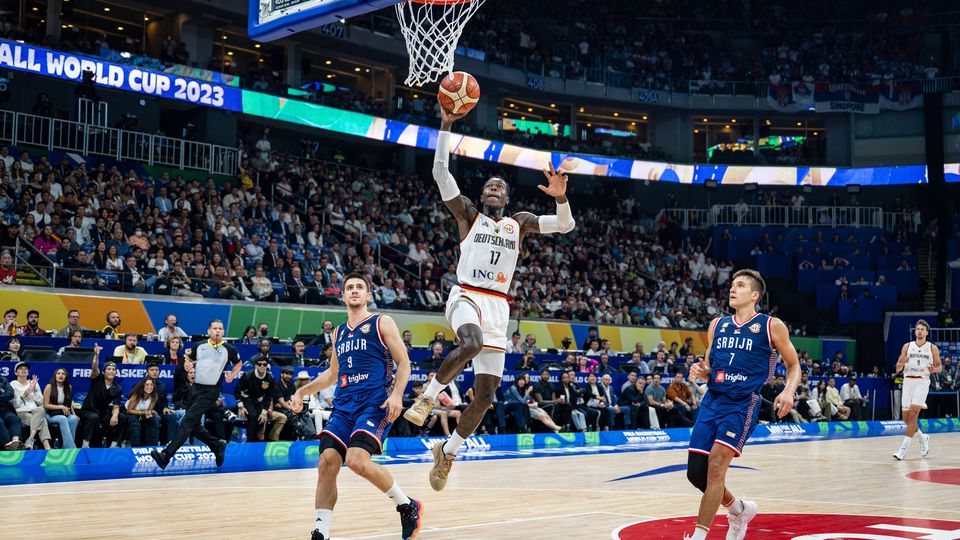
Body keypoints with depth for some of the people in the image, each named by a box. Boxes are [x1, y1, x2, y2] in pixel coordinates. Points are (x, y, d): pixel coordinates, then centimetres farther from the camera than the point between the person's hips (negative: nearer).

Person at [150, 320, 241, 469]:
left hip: (211, 391, -5)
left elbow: (238, 363, 20)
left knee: (189, 420, -17)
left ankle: (166, 455, -23)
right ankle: (217, 445, 30)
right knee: (194, 426, 8)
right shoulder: (199, 346, 11)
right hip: (196, 388, 5)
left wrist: (232, 375, 3)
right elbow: (190, 360, 24)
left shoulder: (229, 350, 3)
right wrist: (188, 366, 2)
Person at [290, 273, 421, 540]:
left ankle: (407, 505, -4)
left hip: (375, 402, -6)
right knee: (327, 462, -9)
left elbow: (404, 363, -2)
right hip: (344, 405, 6)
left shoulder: (382, 323, 4)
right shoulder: (339, 332, 21)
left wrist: (397, 394, -17)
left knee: (357, 460, -24)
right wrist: (302, 391, 25)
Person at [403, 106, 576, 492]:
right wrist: (446, 126, -7)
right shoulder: (468, 213, 10)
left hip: (498, 307, 4)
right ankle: (429, 394, -15)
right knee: (472, 344, -40)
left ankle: (448, 452, 20)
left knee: (486, 394, 0)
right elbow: (440, 172, -1)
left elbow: (566, 226, 9)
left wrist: (560, 198, -11)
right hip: (466, 296, -4)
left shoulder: (520, 222, 18)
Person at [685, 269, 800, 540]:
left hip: (743, 403, -6)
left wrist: (789, 391, -12)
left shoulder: (771, 326, 2)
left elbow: (794, 366, 8)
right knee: (696, 472, 2)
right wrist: (700, 372, -2)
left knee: (715, 466, -19)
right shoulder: (717, 325, 15)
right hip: (712, 401, 6)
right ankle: (740, 510, 30)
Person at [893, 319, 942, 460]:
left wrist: (934, 369, -11)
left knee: (913, 414, -16)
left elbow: (939, 367, 13)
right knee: (906, 417, 3)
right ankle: (923, 437, 31)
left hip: (922, 381, -3)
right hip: (908, 381, 3)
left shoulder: (932, 348, 5)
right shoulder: (907, 346, 9)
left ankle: (904, 448, -16)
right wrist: (902, 363, -14)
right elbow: (898, 368, 9)